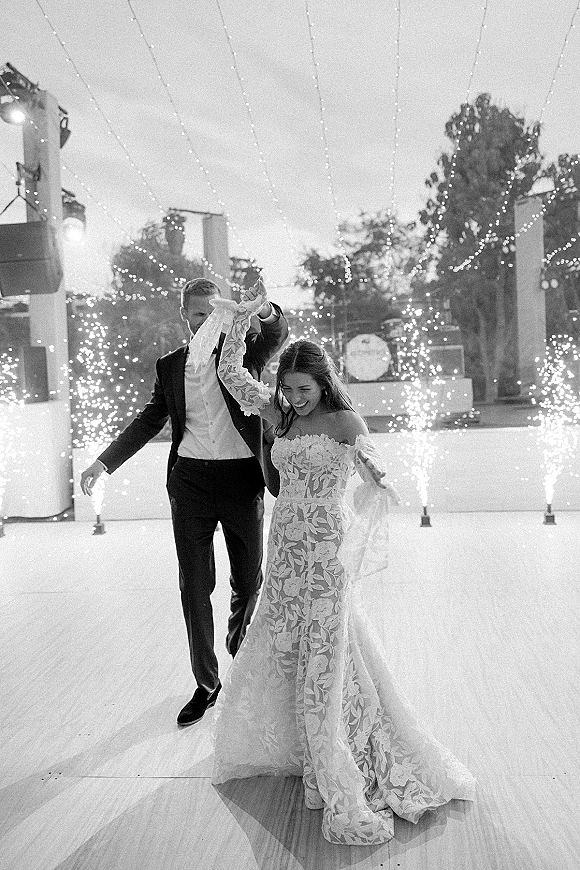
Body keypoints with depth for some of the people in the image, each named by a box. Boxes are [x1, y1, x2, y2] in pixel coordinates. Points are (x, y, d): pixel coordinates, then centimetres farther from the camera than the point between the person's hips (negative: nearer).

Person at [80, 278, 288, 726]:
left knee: (249, 582, 11)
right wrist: (104, 462, 4)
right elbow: (150, 420, 13)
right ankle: (207, 682, 22)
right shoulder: (170, 365, 9)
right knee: (195, 587, 6)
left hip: (242, 479, -1)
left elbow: (278, 334, -19)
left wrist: (264, 310, -43)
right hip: (191, 482, 2)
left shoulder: (244, 348, 1)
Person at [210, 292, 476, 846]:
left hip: (323, 556, -6)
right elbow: (230, 374, 10)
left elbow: (369, 457, -20)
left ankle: (345, 793, 12)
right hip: (285, 555, 6)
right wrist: (240, 321, 2)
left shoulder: (343, 421, -7)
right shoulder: (283, 419, 8)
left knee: (321, 664, -2)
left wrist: (373, 469, -38)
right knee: (279, 655, 14)